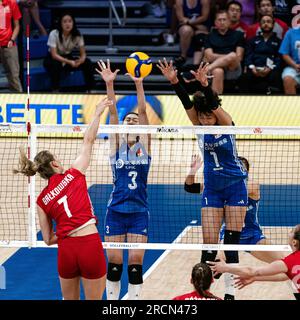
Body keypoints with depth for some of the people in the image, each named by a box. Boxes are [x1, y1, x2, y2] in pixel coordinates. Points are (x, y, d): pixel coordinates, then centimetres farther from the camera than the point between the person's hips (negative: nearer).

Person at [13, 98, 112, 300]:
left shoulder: (42, 200, 9)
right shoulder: (73, 174, 2)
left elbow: (48, 239, 10)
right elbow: (88, 141, 11)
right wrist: (98, 113, 22)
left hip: (65, 250, 3)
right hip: (90, 245, -3)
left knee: (70, 300, 19)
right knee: (94, 301, 5)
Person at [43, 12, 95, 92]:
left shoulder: (77, 35, -14)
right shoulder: (54, 34, -23)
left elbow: (83, 54, -10)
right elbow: (54, 55, -28)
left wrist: (80, 61, -35)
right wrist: (69, 62, -41)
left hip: (68, 57, 4)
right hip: (54, 59, -4)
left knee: (87, 62, -20)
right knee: (55, 65, -39)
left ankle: (90, 90, -11)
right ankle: (55, 90, -29)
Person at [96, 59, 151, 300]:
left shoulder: (144, 146, 5)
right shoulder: (116, 146, 6)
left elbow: (143, 112, -6)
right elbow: (113, 113, -5)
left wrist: (139, 85, -16)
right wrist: (109, 84, -15)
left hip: (139, 212, 0)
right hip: (116, 211, 0)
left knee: (135, 263, -3)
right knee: (114, 263, 1)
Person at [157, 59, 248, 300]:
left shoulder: (226, 123, -11)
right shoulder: (199, 125, -4)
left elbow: (214, 106, -31)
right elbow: (187, 103, -20)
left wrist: (205, 85, -49)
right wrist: (174, 81, -37)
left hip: (235, 187, -2)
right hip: (212, 188, 2)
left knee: (232, 241, -2)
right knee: (209, 243, -5)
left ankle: (231, 290, 5)